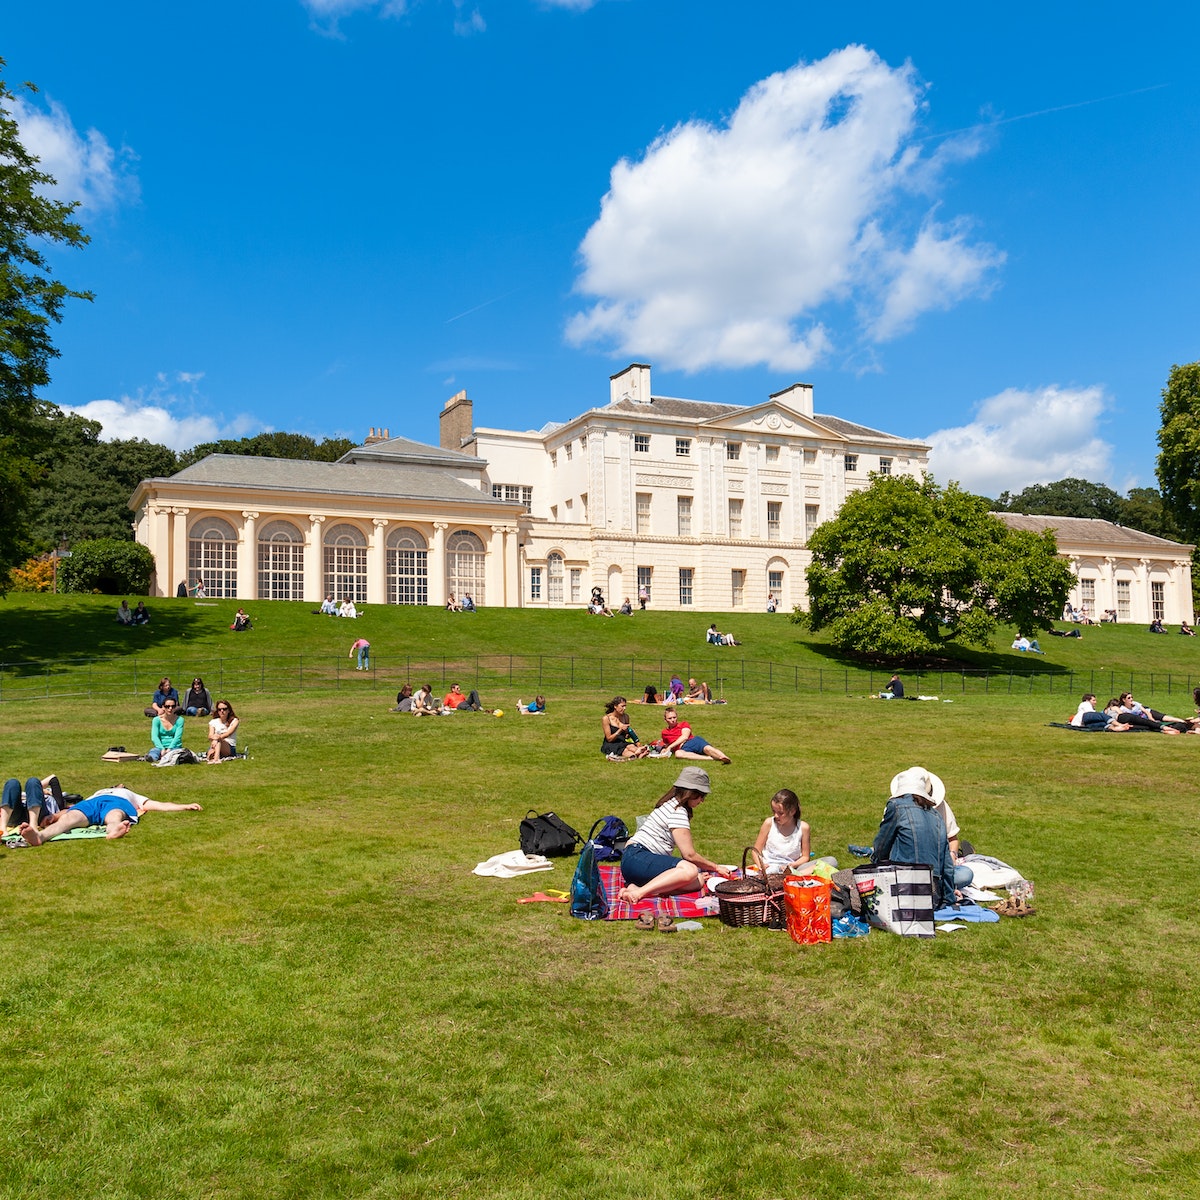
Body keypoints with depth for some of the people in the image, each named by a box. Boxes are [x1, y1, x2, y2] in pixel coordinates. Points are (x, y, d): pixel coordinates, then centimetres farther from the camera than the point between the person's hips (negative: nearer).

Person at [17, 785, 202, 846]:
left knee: (114, 817, -40)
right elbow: (73, 809, 31)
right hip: (90, 803, 1)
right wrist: (52, 816, 11)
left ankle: (114, 831, -77)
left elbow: (161, 806, 35)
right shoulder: (96, 793, 47)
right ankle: (40, 835, -65)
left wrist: (185, 807, 23)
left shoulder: (132, 797, 46)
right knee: (69, 817, -34)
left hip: (119, 803, -1)